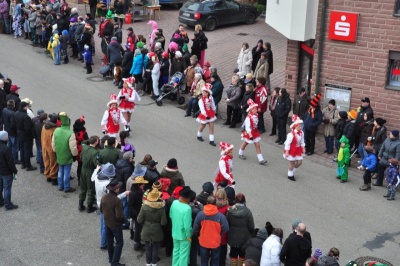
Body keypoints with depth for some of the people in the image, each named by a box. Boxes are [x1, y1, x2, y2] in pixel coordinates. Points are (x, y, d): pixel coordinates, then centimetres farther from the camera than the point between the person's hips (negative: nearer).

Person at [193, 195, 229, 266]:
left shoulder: (200, 214, -15)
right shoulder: (220, 216, -21)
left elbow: (195, 229, -6)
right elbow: (225, 229, -14)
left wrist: (199, 235, 14)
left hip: (203, 242, 2)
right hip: (215, 243, -2)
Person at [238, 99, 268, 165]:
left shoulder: (256, 115, -7)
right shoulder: (248, 117, -28)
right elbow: (247, 127, -27)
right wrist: (250, 135, -29)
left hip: (255, 132, 5)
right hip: (249, 132, -5)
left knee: (257, 145, 1)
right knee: (245, 143, 19)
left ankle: (261, 159, 0)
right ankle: (241, 154, 45)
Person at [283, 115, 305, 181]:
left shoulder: (301, 133, -4)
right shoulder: (291, 134, -26)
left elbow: (302, 142, 10)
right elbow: (287, 143, -21)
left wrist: (303, 149, 13)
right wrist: (286, 151, -19)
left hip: (298, 150, 7)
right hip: (292, 150, -7)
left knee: (299, 162, 9)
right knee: (292, 163, 6)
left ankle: (292, 172, 33)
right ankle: (290, 175, 26)